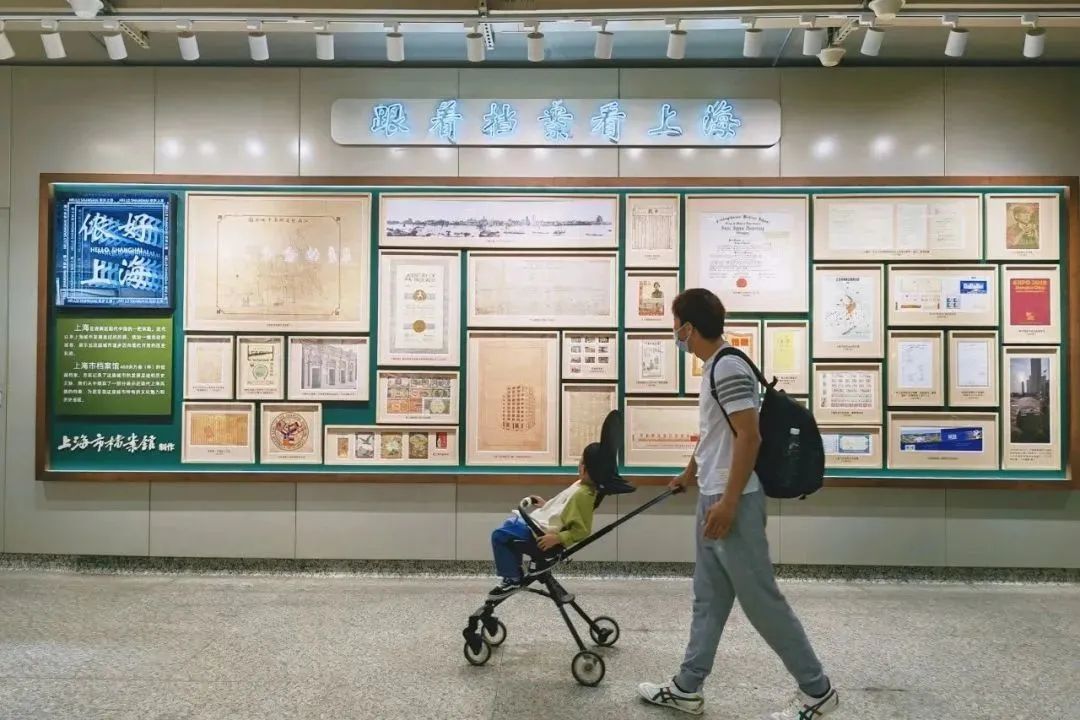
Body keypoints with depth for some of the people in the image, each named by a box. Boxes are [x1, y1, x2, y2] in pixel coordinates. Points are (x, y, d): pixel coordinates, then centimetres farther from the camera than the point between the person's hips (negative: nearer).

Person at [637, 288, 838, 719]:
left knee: (760, 600, 1)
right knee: (708, 599, 15)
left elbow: (749, 437, -24)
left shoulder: (728, 367, -18)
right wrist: (689, 475, 36)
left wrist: (728, 503, -24)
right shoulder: (716, 366, 13)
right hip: (713, 499, 10)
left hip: (732, 504, -10)